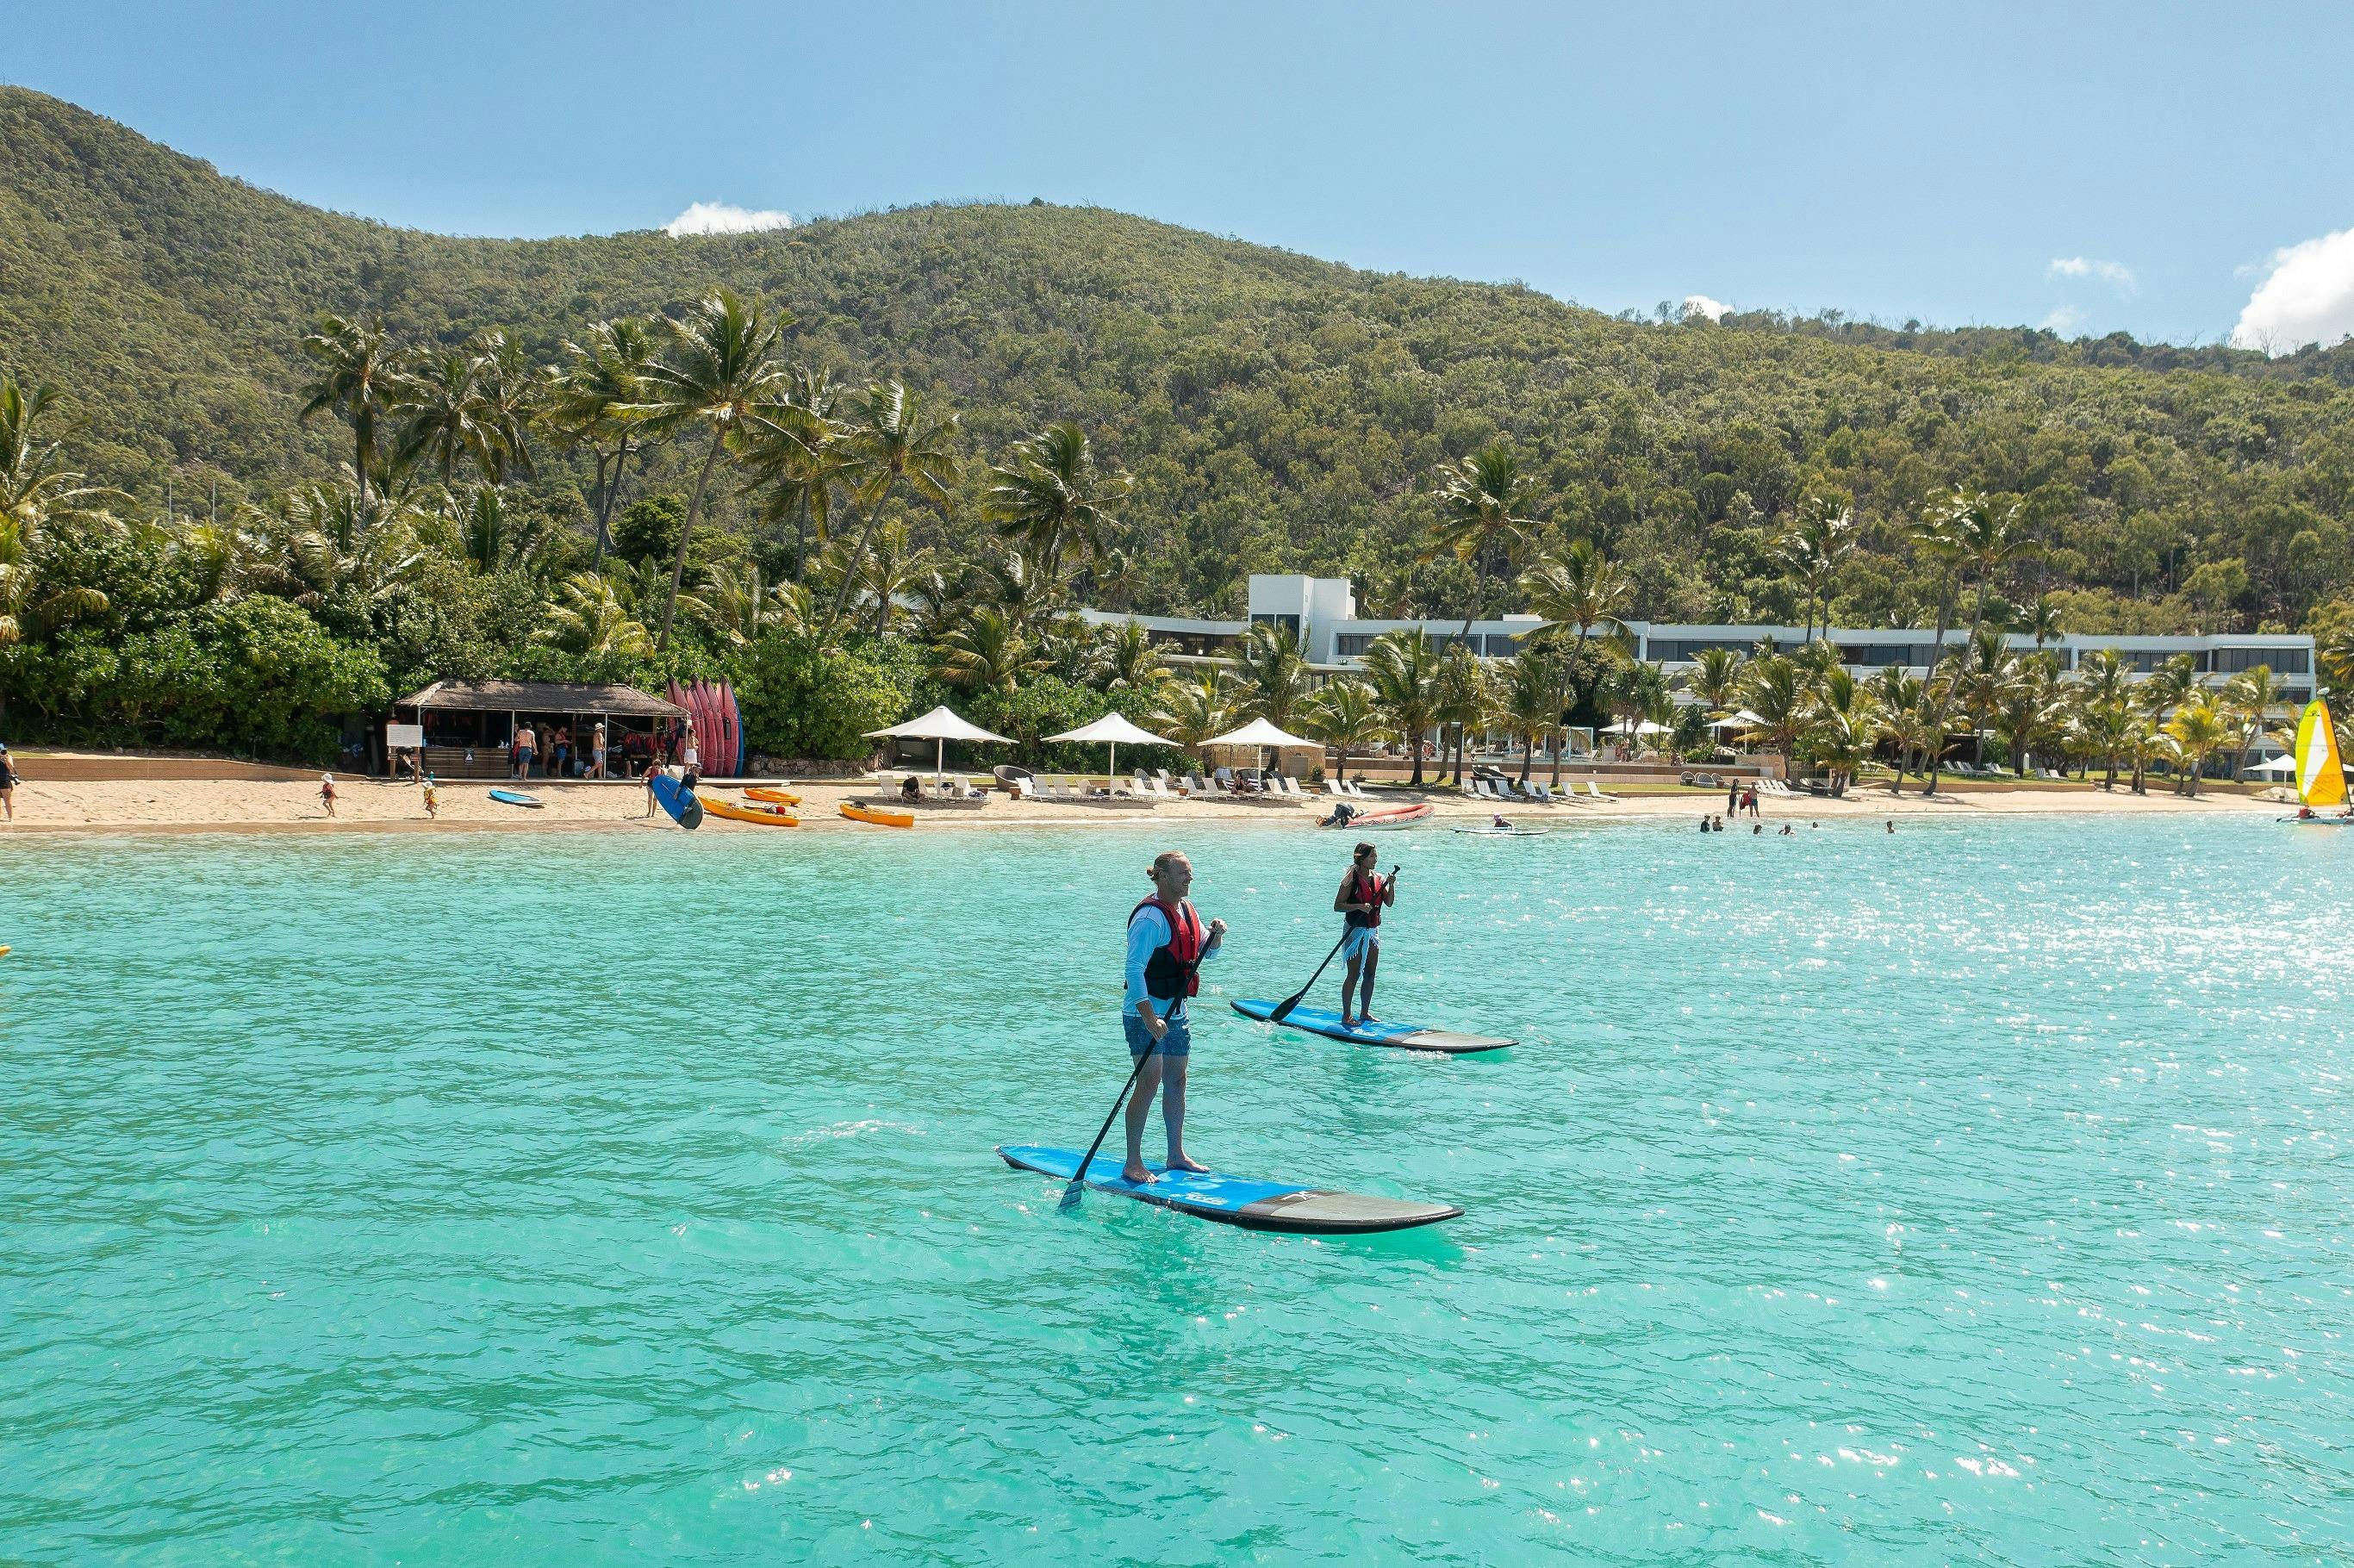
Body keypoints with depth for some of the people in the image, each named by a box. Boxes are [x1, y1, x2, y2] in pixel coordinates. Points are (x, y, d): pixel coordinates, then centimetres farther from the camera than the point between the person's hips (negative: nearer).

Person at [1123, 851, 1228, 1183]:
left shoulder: (1187, 909, 9)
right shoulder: (1150, 917, -18)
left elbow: (1207, 953, 20)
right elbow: (1134, 970, -24)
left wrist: (1216, 935, -3)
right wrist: (1149, 1018, -30)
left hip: (1177, 1011, 8)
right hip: (1146, 1013, -8)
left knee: (1176, 1081, 13)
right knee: (1149, 1083, -11)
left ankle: (1176, 1155, 23)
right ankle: (1133, 1164, -5)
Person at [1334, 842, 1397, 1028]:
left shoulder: (1378, 878, 6)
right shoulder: (1351, 879, -12)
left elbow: (1389, 903, 0)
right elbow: (1337, 905, -14)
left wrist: (1391, 885, -14)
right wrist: (1359, 906, -25)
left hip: (1373, 930, 6)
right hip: (1355, 930, -6)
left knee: (1370, 974, 9)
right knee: (1354, 974, -5)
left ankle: (1365, 1013, 20)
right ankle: (1346, 1016, 2)